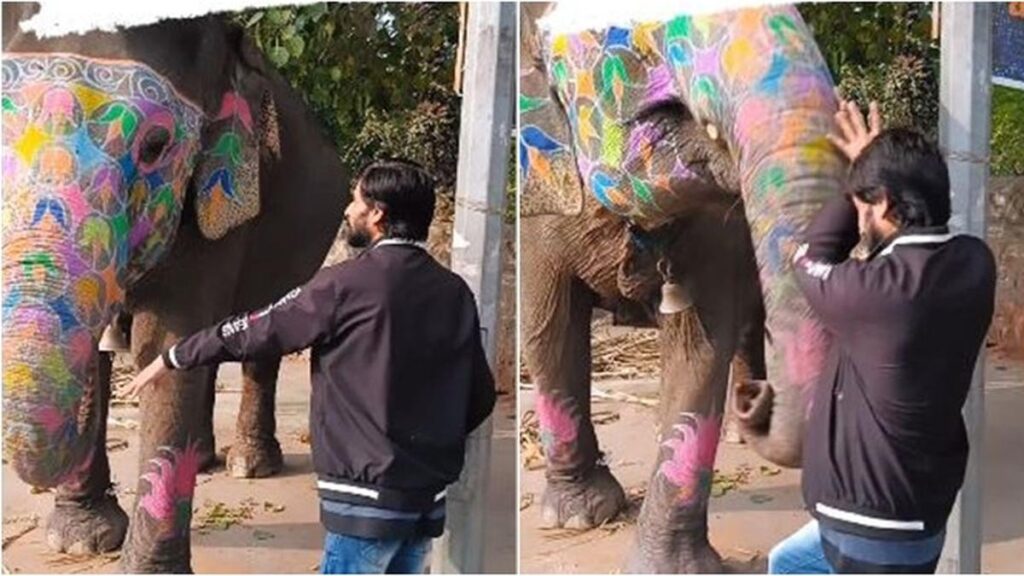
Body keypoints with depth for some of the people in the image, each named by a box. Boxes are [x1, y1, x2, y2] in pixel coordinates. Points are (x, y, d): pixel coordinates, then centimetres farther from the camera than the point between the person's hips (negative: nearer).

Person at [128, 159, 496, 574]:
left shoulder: (347, 283, -12)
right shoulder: (455, 291, 4)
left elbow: (256, 329, -2)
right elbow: (481, 395, 6)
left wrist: (172, 359, 11)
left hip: (369, 492, -6)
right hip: (431, 493, 6)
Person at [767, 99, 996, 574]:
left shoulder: (879, 290, -27)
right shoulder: (973, 263, -6)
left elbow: (811, 262, -5)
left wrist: (863, 182, 3)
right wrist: (877, 167, 10)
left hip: (877, 527, -9)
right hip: (916, 506, 9)